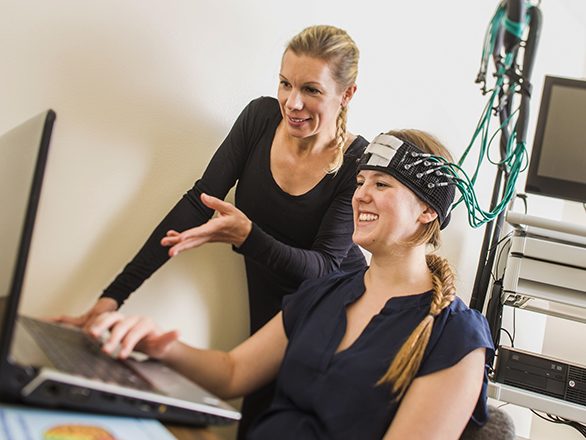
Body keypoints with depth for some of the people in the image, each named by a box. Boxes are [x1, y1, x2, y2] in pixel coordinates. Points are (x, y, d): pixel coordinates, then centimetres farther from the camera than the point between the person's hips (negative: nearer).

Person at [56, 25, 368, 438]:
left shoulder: (360, 162, -16)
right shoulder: (261, 118, -7)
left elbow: (323, 266, -19)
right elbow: (196, 204, -8)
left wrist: (245, 234, -38)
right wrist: (114, 295, -15)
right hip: (271, 321, 3)